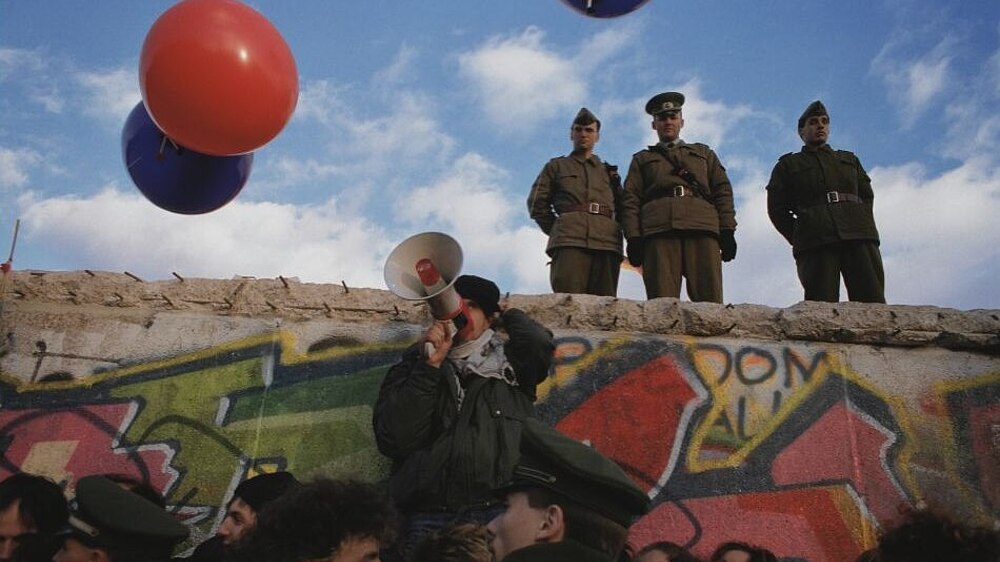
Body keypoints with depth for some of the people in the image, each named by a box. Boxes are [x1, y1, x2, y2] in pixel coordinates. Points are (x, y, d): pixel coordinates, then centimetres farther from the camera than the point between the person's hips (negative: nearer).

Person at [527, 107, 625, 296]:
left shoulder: (609, 172, 31)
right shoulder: (556, 166, 24)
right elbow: (536, 203, 16)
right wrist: (557, 231, 10)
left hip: (607, 244, 2)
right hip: (569, 243, -2)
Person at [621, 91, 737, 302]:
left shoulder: (703, 152, 32)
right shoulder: (641, 159, 29)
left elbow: (722, 190, 19)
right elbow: (630, 200, 15)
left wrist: (727, 230, 3)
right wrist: (633, 238, -2)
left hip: (703, 229, 1)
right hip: (658, 230, -1)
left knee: (709, 301, -13)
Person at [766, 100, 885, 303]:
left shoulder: (849, 159, 30)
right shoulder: (787, 165, 19)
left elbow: (867, 195, 23)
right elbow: (777, 210, 11)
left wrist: (862, 225, 5)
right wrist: (799, 239, 1)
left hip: (859, 238, 3)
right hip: (815, 244, -3)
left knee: (873, 304, -10)